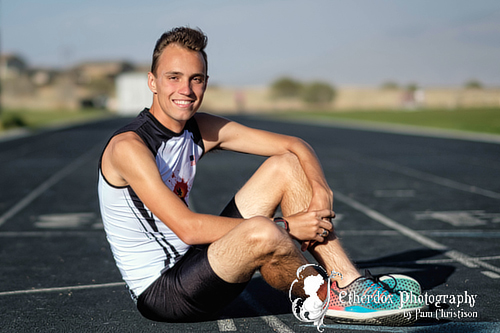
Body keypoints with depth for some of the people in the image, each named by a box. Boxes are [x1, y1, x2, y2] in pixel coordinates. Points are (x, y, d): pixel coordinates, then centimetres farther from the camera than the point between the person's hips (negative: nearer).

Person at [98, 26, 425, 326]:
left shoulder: (202, 130, 2)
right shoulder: (128, 147, -20)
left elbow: (296, 146, 5)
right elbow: (188, 228, -28)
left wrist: (321, 191, -16)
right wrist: (285, 227, -26)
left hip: (196, 261, 8)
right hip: (159, 292, -8)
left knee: (285, 165, 2)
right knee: (261, 231, -36)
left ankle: (350, 284, -3)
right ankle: (328, 299, -7)